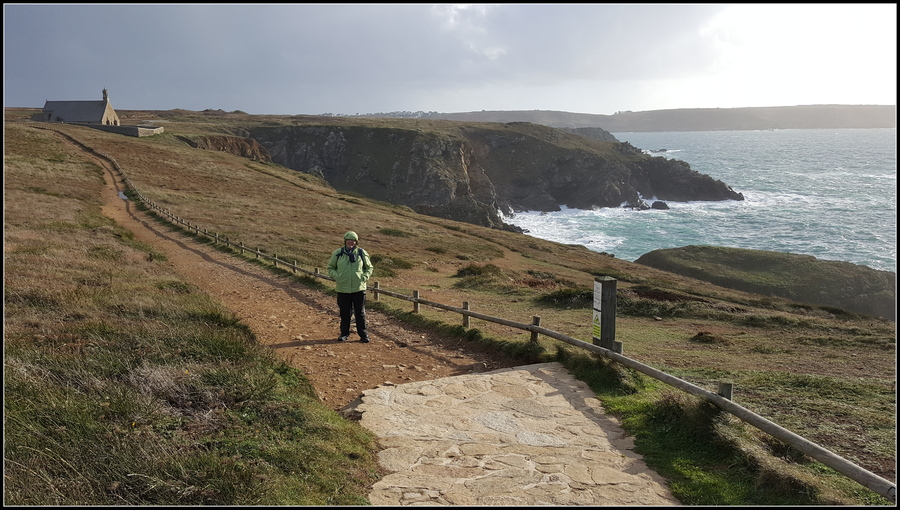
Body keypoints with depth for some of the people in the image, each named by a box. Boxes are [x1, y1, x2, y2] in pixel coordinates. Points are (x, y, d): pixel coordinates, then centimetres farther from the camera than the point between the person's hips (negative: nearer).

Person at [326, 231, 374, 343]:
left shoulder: (362, 253, 2)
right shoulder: (337, 253, 1)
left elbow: (369, 267, 12)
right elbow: (330, 268, 10)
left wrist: (365, 277, -4)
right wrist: (336, 276, -7)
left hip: (359, 288, 0)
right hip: (343, 289, 0)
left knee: (360, 313, 4)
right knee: (345, 313, 8)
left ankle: (363, 334, 13)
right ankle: (344, 333, 22)